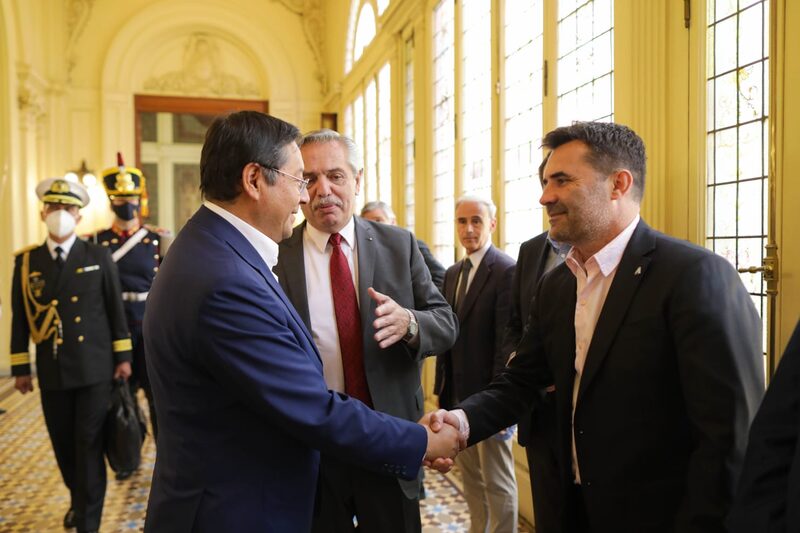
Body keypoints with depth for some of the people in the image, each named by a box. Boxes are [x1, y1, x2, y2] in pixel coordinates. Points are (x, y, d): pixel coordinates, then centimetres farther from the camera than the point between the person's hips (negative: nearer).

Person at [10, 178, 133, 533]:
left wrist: (122, 357, 0)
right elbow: (20, 318, 5)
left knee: (89, 446, 1)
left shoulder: (99, 257, 0)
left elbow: (116, 309, 1)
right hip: (52, 373, 2)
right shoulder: (26, 261, 3)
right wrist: (20, 368, 5)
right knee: (63, 444, 14)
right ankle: (78, 500, 39)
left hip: (95, 370, -2)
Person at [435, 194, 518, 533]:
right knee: (470, 478, 20)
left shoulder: (506, 271, -14)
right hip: (458, 396, 8)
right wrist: (442, 390, 11)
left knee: (497, 483, 7)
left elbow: (507, 343, -18)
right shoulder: (452, 273, 11)